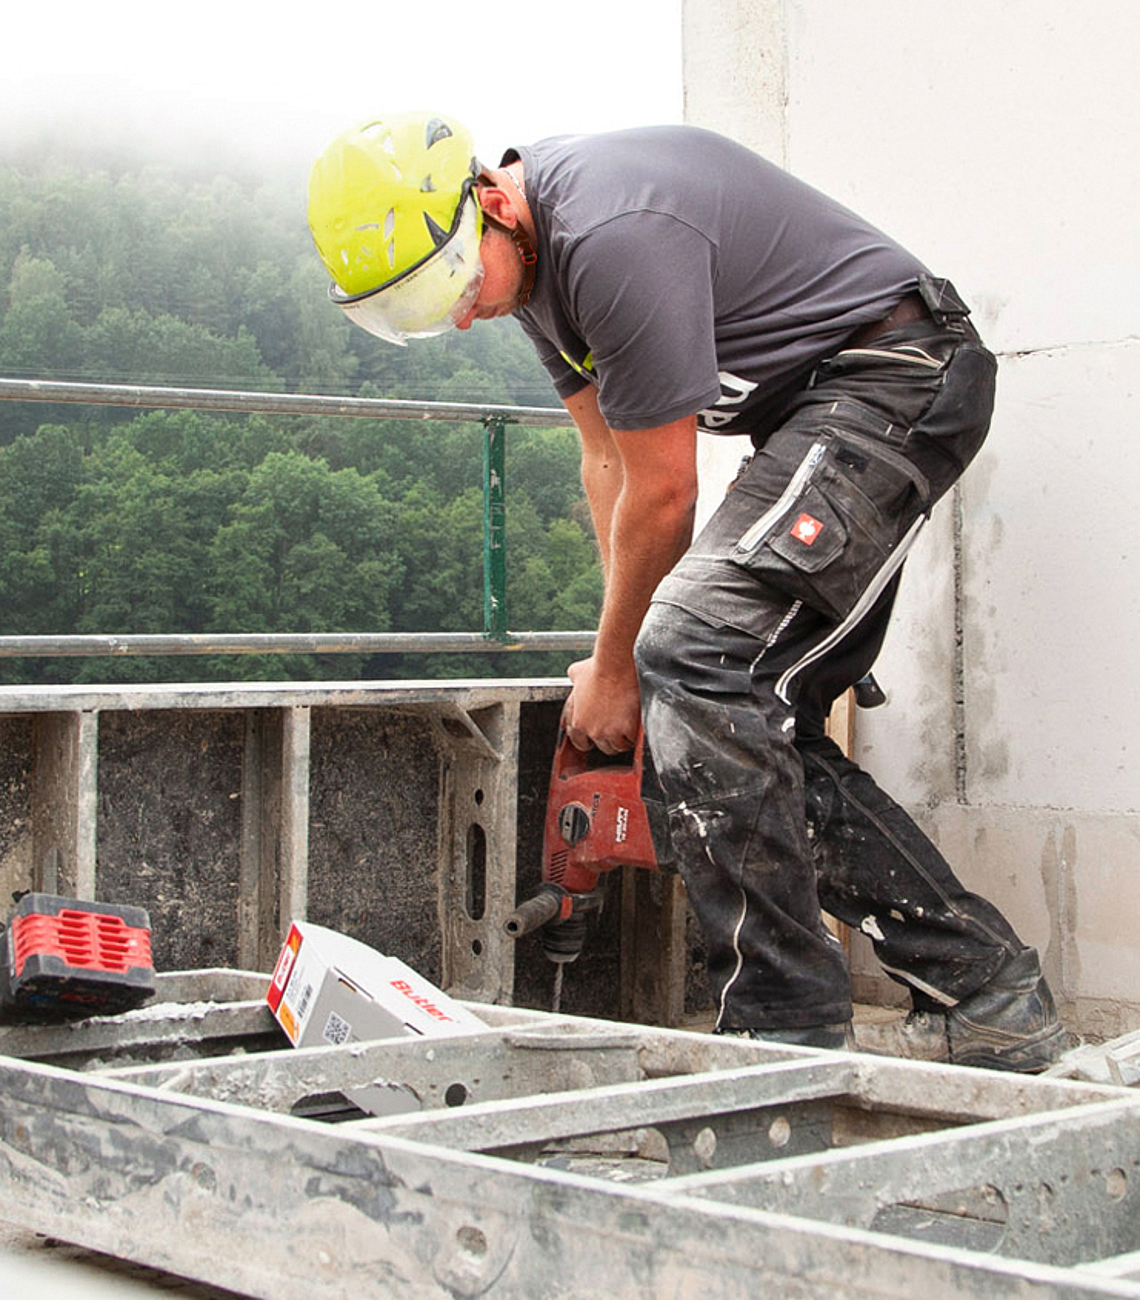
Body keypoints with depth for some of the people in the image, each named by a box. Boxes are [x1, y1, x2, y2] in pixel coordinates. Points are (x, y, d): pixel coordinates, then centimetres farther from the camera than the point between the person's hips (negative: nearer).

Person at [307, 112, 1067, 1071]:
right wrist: (635, 647, 10)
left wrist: (616, 666, -2)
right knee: (760, 723, 5)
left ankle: (786, 1028, -17)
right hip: (812, 413, 10)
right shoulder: (533, 251, 6)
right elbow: (607, 456, 14)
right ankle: (989, 1000, 9)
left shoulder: (615, 237, -26)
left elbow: (662, 494, -17)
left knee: (698, 660, -22)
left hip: (897, 375, -10)